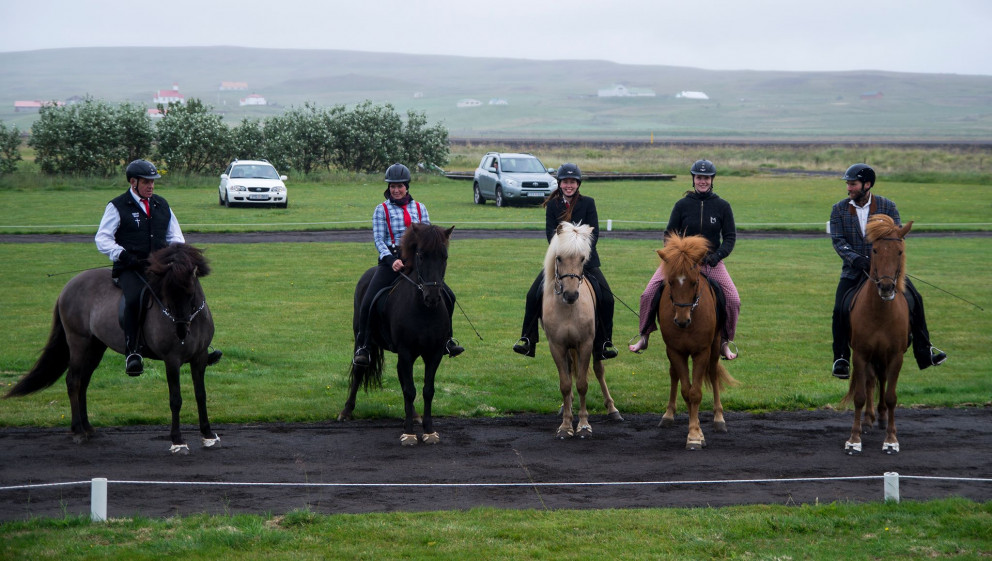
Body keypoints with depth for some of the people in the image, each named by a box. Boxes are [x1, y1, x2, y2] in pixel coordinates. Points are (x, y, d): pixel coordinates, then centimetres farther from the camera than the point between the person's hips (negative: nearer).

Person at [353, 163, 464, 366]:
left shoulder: (419, 208, 13)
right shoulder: (382, 210, 5)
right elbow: (378, 239, -3)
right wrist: (391, 260, -19)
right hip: (391, 260, -3)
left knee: (448, 296, -4)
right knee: (367, 303, -20)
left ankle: (446, 339, 14)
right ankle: (361, 347, -7)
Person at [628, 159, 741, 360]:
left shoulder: (722, 206, -1)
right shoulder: (682, 205, -1)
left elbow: (730, 236, 2)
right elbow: (669, 234, 5)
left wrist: (717, 255, -13)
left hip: (711, 262, 0)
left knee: (733, 300, -15)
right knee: (648, 295, -9)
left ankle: (724, 342, 5)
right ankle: (644, 337, 10)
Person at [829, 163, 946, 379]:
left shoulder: (888, 207, -1)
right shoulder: (839, 210, 0)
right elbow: (838, 240, -8)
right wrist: (855, 258, -25)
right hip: (854, 270, 0)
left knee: (914, 299, -6)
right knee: (840, 309, -18)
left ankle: (924, 352, 8)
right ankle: (841, 359, -4)